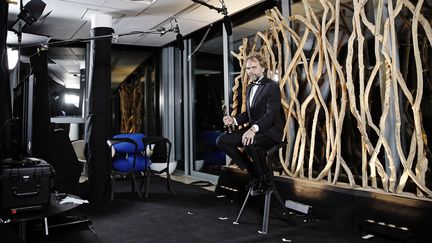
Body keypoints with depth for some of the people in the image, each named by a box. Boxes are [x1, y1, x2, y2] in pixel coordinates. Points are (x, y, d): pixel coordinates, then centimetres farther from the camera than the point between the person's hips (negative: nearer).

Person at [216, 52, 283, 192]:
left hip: (270, 132, -8)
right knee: (222, 141, -8)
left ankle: (263, 177, -9)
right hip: (252, 130, 8)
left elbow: (271, 115, -22)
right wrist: (234, 120, -1)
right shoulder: (249, 87, 15)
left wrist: (254, 129, -37)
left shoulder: (272, 86, -11)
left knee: (249, 144, -39)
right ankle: (252, 171, 3)